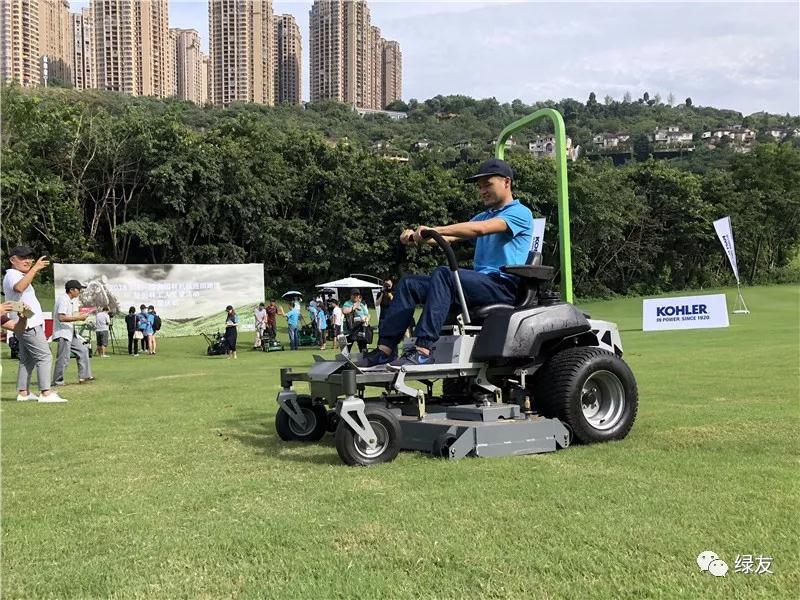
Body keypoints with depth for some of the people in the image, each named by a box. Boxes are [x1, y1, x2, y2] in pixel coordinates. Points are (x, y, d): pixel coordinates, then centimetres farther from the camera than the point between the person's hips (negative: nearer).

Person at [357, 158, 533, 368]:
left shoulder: (520, 213, 1)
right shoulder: (482, 216, 29)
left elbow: (481, 228, -18)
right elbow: (451, 236, 12)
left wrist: (434, 230, -25)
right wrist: (418, 237, -8)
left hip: (504, 285, -8)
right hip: (479, 283, 8)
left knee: (444, 274, -33)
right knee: (409, 284, -4)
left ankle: (423, 351, -41)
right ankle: (386, 348, -15)